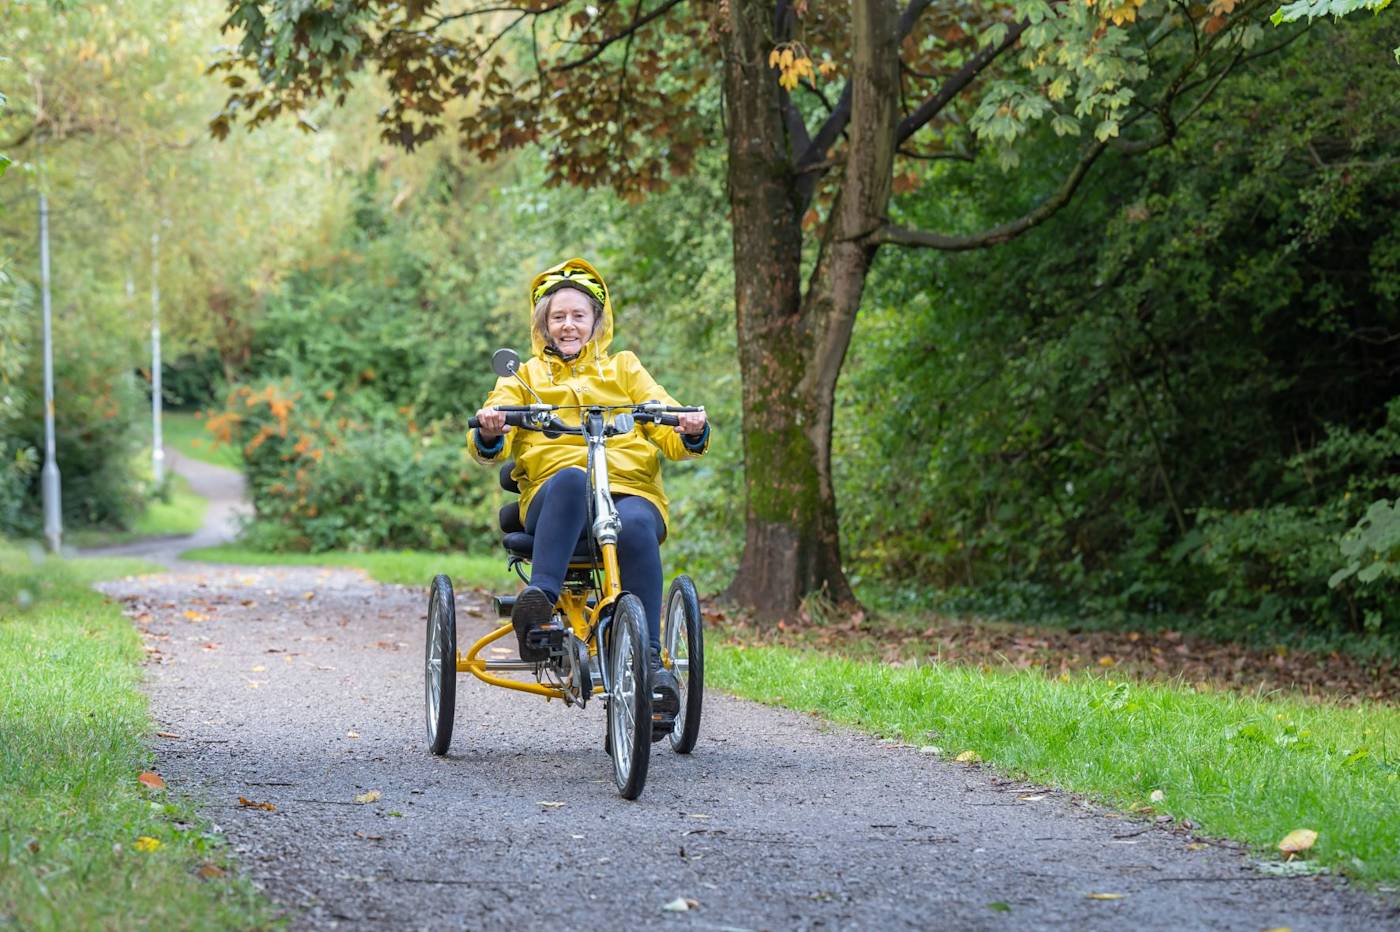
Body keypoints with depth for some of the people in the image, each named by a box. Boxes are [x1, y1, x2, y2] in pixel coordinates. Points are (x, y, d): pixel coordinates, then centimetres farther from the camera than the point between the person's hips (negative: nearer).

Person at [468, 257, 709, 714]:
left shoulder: (624, 369, 26)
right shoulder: (525, 377, 25)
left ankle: (649, 660, -38)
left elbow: (668, 433, 13)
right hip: (554, 495, 0)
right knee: (571, 476, -38)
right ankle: (540, 604, -53)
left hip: (632, 491, 0)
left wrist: (691, 432, -11)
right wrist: (488, 433, -17)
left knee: (635, 525, -37)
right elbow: (493, 447, 8)